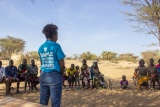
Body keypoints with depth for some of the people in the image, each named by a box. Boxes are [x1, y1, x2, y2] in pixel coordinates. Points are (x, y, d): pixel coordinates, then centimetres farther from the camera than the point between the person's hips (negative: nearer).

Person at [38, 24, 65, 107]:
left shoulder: (41, 47, 10)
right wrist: (61, 75, 8)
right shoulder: (56, 46, -7)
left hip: (43, 76, 6)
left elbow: (42, 63, 13)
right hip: (54, 76, -6)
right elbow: (62, 64, -7)